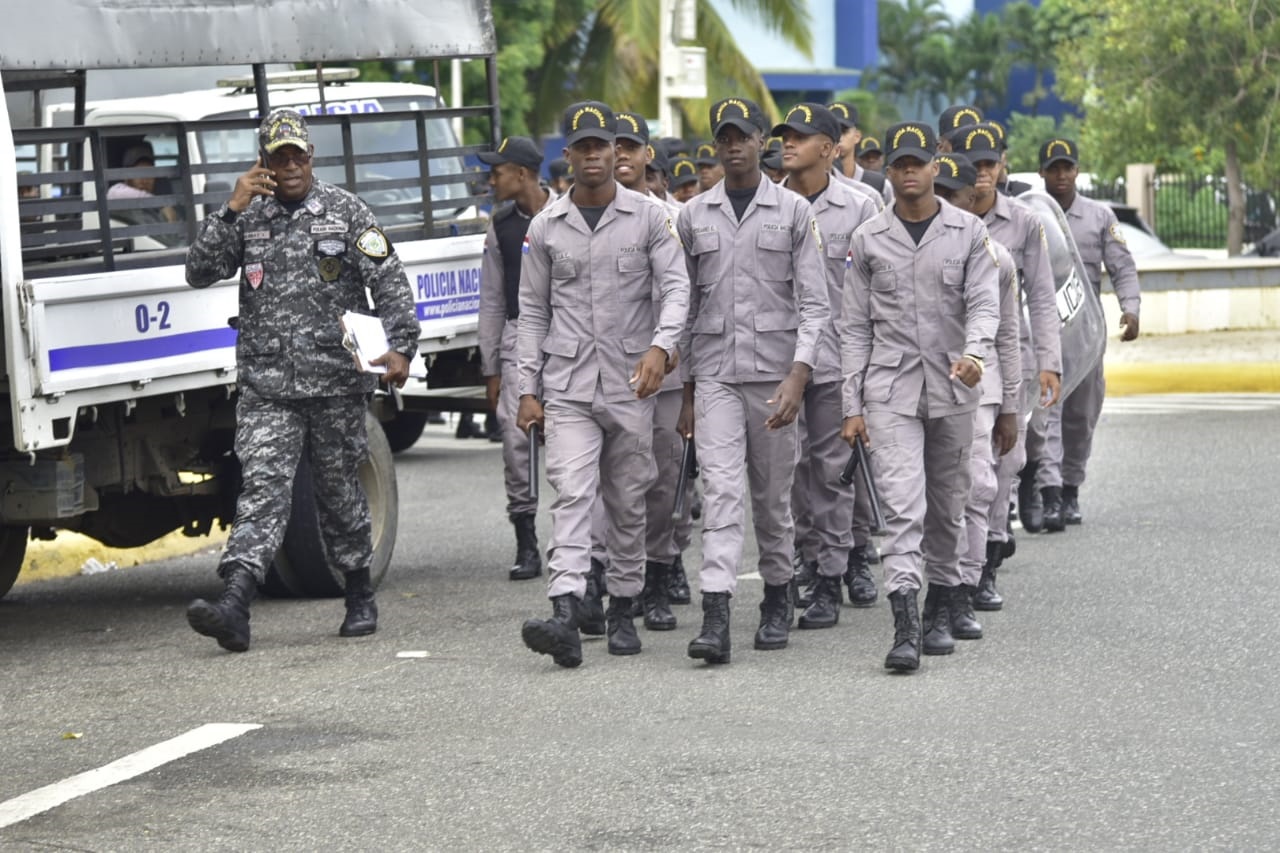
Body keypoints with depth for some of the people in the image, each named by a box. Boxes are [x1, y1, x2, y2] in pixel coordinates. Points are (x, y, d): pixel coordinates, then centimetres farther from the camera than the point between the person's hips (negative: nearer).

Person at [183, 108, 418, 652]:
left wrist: (400, 347, -14)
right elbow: (200, 273, -2)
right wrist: (231, 210, -11)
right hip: (265, 386, 1)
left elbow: (389, 282, -1)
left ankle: (360, 597, 26)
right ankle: (234, 606, -24)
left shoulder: (346, 212, 2)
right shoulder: (247, 218, 8)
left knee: (339, 490, 9)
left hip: (335, 381, -1)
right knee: (263, 486, -12)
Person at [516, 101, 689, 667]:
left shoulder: (649, 218, 2)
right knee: (572, 494, -14)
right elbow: (532, 310, 11)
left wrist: (661, 346, -24)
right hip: (567, 387, 0)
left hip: (631, 386, 0)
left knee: (628, 503, 9)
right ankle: (565, 615, -26)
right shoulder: (546, 227, 7)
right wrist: (527, 389, 5)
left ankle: (622, 610, 24)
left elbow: (675, 287, -6)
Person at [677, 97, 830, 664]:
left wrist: (797, 377, -16)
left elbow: (814, 303, -3)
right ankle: (715, 620, -20)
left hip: (774, 375, -1)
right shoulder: (693, 216, 8)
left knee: (773, 496, 9)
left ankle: (777, 601, 26)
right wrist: (686, 392, 11)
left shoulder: (794, 212, 1)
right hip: (714, 375, 1)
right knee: (720, 491, -11)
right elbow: (685, 305, 13)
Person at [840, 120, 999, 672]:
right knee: (902, 508, -13)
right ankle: (905, 629, -20)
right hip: (890, 392, -1)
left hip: (952, 389, 1)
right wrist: (852, 406, 1)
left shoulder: (969, 232, 4)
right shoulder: (868, 240, 5)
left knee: (947, 508, 11)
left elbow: (984, 302, -5)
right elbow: (855, 327, 6)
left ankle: (941, 613, 26)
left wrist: (974, 353, -27)